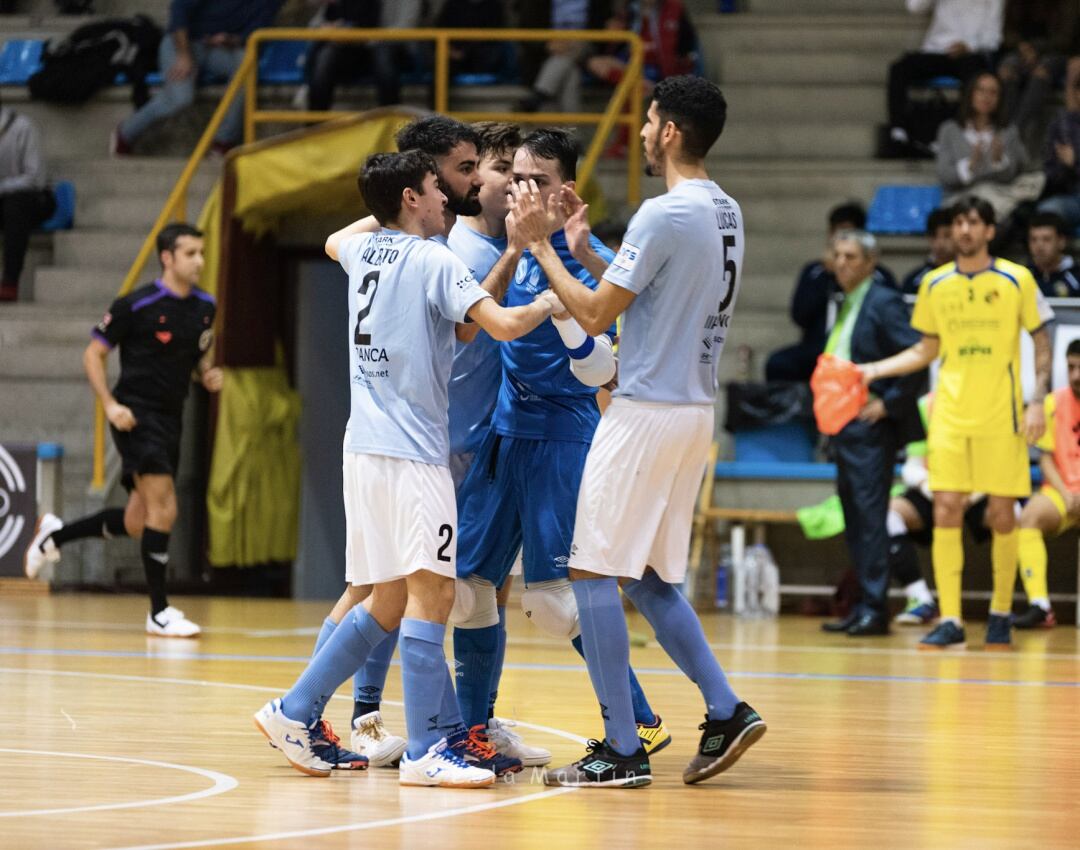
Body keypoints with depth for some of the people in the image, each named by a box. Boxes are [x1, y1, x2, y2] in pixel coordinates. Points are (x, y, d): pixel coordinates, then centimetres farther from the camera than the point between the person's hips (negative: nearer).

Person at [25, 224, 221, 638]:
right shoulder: (136, 305, -11)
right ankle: (159, 612, -13)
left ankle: (55, 534, 34)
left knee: (135, 524, 11)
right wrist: (110, 405, -16)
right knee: (163, 507, -18)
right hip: (136, 414, -7)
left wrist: (208, 374, 1)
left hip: (170, 418, 7)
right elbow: (93, 354, -4)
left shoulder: (205, 307, 7)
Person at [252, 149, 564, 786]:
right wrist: (547, 305, 1)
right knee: (432, 592, -10)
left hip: (366, 447, 8)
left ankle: (294, 714, 15)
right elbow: (503, 325, -17)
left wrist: (384, 208, 42)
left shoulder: (362, 250, 14)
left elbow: (333, 241, 40)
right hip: (411, 452, -8)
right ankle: (424, 753, -15)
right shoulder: (433, 260, -8)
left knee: (389, 602, 14)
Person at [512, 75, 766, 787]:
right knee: (649, 579, 17)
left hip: (646, 410, -9)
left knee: (593, 574, -3)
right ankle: (726, 712, 9)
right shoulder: (726, 212, 11)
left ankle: (622, 750, -4)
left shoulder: (664, 215, -17)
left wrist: (540, 244, -4)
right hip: (695, 409, 9)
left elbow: (595, 314, -14)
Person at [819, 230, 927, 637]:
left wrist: (888, 403, -16)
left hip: (871, 427, -9)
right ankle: (864, 605, 13)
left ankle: (875, 608, -10)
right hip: (844, 427, 9)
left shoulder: (884, 303, -9)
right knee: (855, 522, 9)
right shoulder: (845, 306, 18)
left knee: (869, 517, -10)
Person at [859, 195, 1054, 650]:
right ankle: (950, 620, -5)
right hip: (950, 415, 2)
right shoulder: (935, 285, 8)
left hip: (1001, 416, -2)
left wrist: (1037, 401, -6)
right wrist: (876, 369, 5)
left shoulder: (1016, 280, 0)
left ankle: (1001, 613, 16)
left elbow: (1042, 343, 4)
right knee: (946, 512, -6)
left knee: (1001, 514, 0)